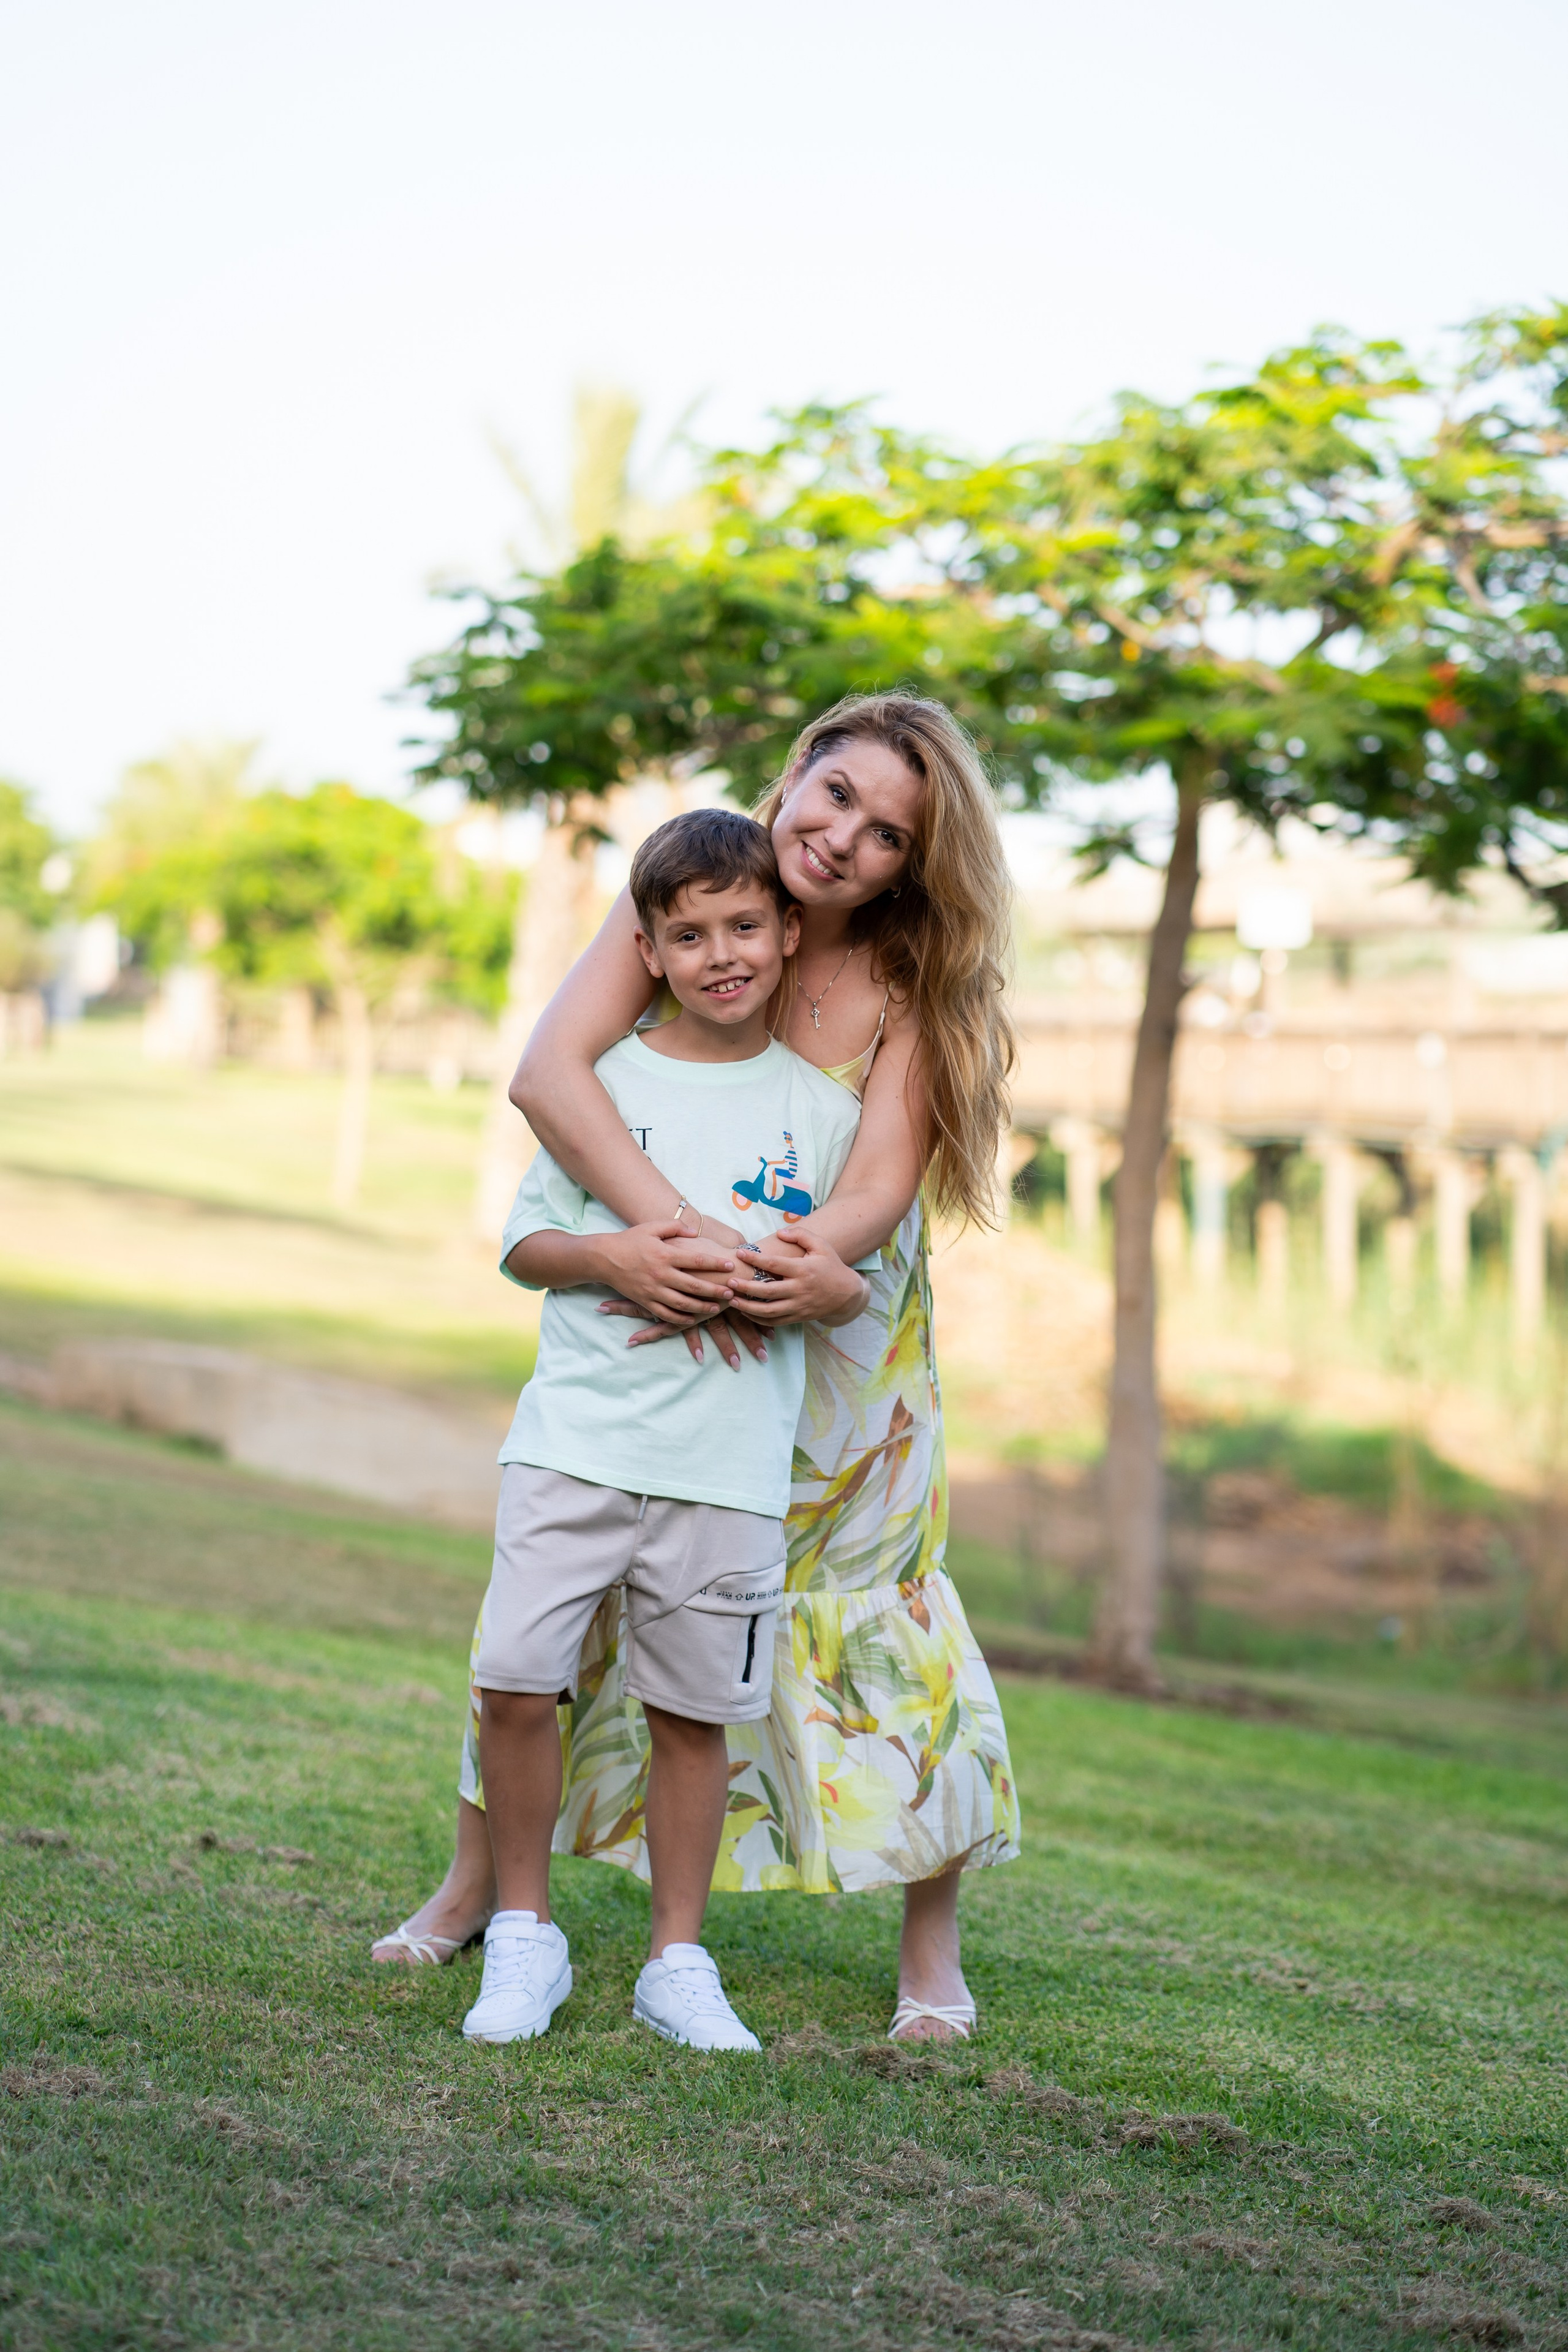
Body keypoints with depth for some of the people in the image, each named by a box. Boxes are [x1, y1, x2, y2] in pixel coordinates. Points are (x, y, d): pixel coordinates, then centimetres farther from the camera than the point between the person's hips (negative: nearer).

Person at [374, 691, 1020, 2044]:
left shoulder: (910, 987, -17)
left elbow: (879, 1183, -27)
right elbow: (548, 1070, -30)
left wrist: (830, 1257, -50)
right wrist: (665, 1226, -44)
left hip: (836, 1338, -1)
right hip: (661, 1319, 1)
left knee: (872, 1602, -3)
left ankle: (933, 1948, 10)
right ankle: (477, 1883, 22)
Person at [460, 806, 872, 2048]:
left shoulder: (822, 1106, 8)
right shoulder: (603, 1078, 7)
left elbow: (852, 1292, 10)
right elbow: (525, 1240, 8)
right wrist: (621, 1258, -11)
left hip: (731, 1466, 0)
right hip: (575, 1440, 0)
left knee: (694, 1711, 5)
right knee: (515, 1680, -7)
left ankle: (679, 1961, 19)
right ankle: (525, 1934, 11)